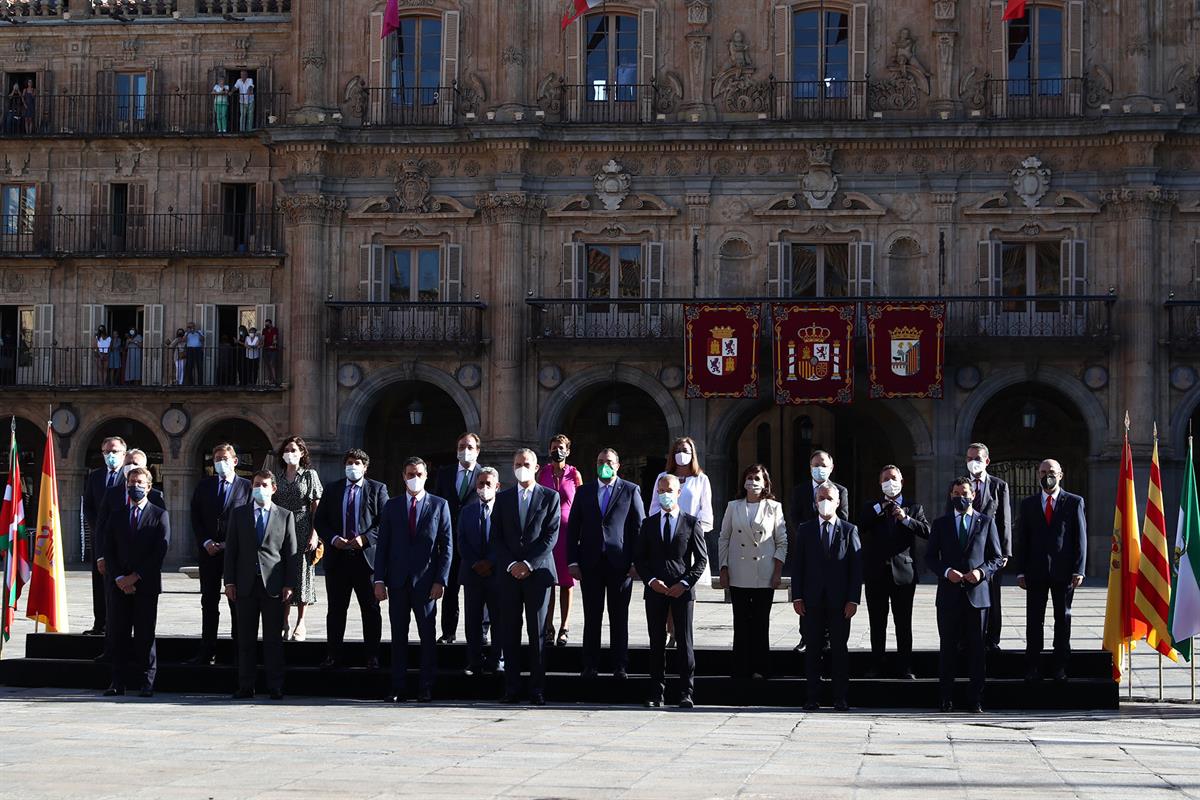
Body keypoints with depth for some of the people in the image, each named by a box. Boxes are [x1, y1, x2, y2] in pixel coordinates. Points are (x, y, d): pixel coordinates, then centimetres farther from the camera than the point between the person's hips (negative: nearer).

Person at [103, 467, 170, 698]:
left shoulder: (159, 516, 3)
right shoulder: (117, 517, 14)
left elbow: (160, 551, -6)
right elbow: (109, 551, 9)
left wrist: (135, 576, -10)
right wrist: (119, 578, -6)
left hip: (146, 584, -3)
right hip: (120, 584, 3)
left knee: (145, 634, -3)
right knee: (119, 633, 2)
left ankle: (147, 683, 1)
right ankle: (117, 682, 4)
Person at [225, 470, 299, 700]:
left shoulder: (285, 516, 8)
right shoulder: (238, 514, 11)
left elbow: (291, 553, 5)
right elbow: (231, 550, 8)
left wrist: (290, 584, -3)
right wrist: (229, 582, 0)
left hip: (273, 585, -1)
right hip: (246, 585, 1)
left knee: (273, 639, 0)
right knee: (246, 638, 3)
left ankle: (275, 687, 4)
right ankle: (245, 686, 7)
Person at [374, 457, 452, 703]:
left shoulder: (439, 505, 5)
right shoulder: (392, 506, 10)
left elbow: (446, 545, 2)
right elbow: (382, 545, 8)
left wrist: (440, 580, -7)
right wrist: (379, 580, 0)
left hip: (426, 580, -2)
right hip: (398, 581, 2)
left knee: (428, 635, 1)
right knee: (398, 635, 3)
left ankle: (426, 689, 6)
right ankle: (398, 689, 6)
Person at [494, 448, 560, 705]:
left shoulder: (550, 497, 5)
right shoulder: (503, 498, 13)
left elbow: (551, 536, -2)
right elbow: (498, 537, 8)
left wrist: (528, 564, -10)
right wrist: (510, 565, -6)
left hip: (538, 572, -2)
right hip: (510, 573, 2)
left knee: (538, 632, -2)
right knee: (509, 632, 0)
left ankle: (537, 689, 0)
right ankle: (511, 688, 4)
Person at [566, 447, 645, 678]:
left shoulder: (630, 491, 5)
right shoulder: (584, 492, 11)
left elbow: (639, 527, 3)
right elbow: (572, 528, 10)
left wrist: (636, 562, -4)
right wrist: (572, 562, 2)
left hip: (620, 563, -1)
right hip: (591, 563, 2)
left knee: (619, 617, 3)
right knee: (592, 617, 3)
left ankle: (620, 666, 8)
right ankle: (591, 666, 8)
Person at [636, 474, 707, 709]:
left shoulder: (691, 523, 4)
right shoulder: (649, 523, 11)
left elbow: (701, 559, 2)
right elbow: (639, 557, 10)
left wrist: (685, 583, -9)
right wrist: (651, 581, -6)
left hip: (682, 590, -2)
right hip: (655, 590, 2)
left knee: (684, 641, -1)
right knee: (657, 642, 3)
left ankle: (686, 693, 3)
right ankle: (656, 693, 7)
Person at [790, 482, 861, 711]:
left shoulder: (849, 531, 5)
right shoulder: (805, 530, 9)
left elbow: (856, 568, 2)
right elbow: (797, 565, 7)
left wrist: (853, 599, -6)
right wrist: (797, 596, -2)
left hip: (840, 601, -1)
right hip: (812, 601, 1)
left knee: (839, 649, 3)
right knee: (813, 649, 3)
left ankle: (840, 698, 7)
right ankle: (812, 697, 7)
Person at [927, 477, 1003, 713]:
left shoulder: (986, 522, 8)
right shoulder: (940, 524, 10)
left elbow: (996, 557, 7)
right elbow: (930, 557, 8)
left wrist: (981, 571, -11)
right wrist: (946, 571, -10)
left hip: (977, 593, -1)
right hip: (949, 594, 1)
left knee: (977, 648, 1)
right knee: (948, 648, 2)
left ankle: (975, 699, 4)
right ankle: (947, 699, 7)